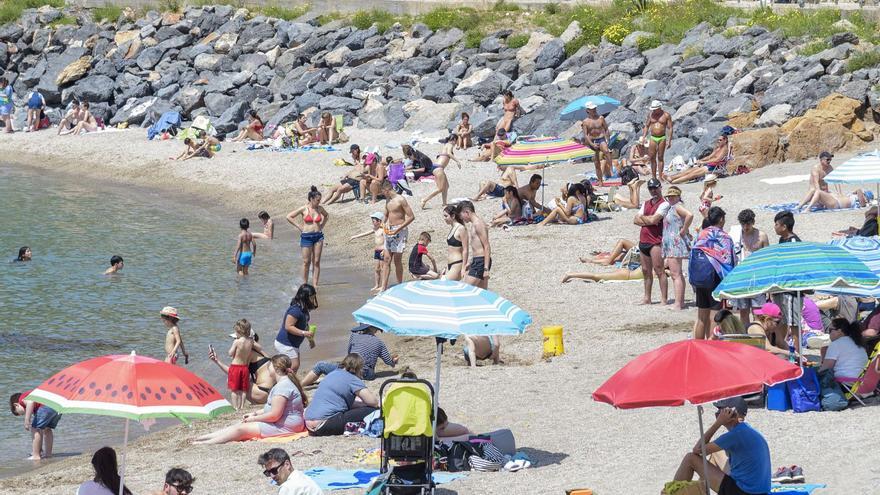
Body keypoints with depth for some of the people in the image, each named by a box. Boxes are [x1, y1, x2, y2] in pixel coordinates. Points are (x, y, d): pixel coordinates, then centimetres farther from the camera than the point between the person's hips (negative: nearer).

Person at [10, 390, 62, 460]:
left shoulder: (22, 398, 15)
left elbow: (30, 402, -13)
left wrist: (27, 421, -12)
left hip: (47, 405, -9)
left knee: (36, 429, 5)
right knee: (48, 429, 26)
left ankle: (36, 455, 6)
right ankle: (48, 453, 31)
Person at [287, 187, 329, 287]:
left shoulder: (319, 208, 5)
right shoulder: (304, 209, -7)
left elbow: (326, 215, 27)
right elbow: (289, 217, -5)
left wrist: (322, 225, 13)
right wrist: (299, 227, -6)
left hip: (318, 236, 4)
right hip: (306, 236, -4)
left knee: (316, 262, 2)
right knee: (306, 262, 0)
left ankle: (315, 284, 5)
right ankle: (304, 284, 9)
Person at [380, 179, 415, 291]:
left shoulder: (400, 200, -13)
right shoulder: (388, 200, 12)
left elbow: (411, 217, -15)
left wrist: (398, 229, -19)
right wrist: (386, 224, 4)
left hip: (399, 231, -8)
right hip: (389, 231, 8)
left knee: (397, 260, -3)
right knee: (387, 259, 4)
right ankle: (384, 287, 4)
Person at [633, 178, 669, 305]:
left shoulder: (664, 204, -6)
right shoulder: (646, 203, 18)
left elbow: (654, 219, -18)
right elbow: (636, 220, 9)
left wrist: (642, 218, 0)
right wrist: (649, 221, -8)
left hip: (655, 241, -8)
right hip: (643, 241, 8)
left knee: (658, 270, -10)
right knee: (646, 271, 13)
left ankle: (664, 299, -12)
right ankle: (647, 298, 20)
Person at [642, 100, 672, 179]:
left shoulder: (666, 115, -3)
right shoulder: (650, 114, 6)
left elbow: (670, 128, -3)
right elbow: (647, 126, 14)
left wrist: (669, 140, -8)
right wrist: (644, 137, 5)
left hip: (662, 138, -3)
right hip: (653, 138, 3)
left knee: (660, 157, 0)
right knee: (652, 158, -2)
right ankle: (653, 177, 5)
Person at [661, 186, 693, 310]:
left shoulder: (678, 207, -13)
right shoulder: (671, 208, 17)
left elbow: (690, 215, -31)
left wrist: (683, 231, -22)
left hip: (676, 243, -11)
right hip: (670, 244, 11)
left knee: (676, 274, -13)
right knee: (677, 274, 14)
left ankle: (678, 304, -17)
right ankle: (681, 302, 20)